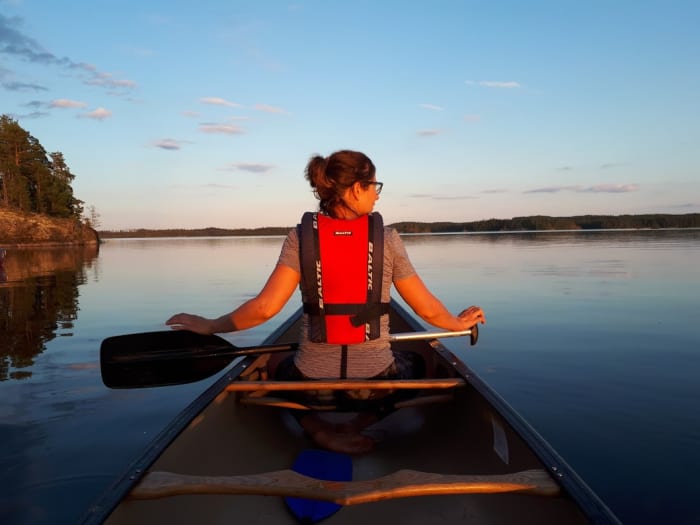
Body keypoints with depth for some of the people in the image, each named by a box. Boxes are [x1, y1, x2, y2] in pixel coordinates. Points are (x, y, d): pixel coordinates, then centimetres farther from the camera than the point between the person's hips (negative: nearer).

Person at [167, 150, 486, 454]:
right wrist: (459, 323, 19)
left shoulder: (301, 237, -7)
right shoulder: (387, 239, -7)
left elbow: (264, 308, -13)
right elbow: (427, 309, -2)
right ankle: (356, 427, 5)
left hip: (312, 378, 1)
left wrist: (210, 326, 2)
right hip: (375, 377, -1)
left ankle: (318, 428, 5)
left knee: (284, 372, 37)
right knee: (411, 369, 34)